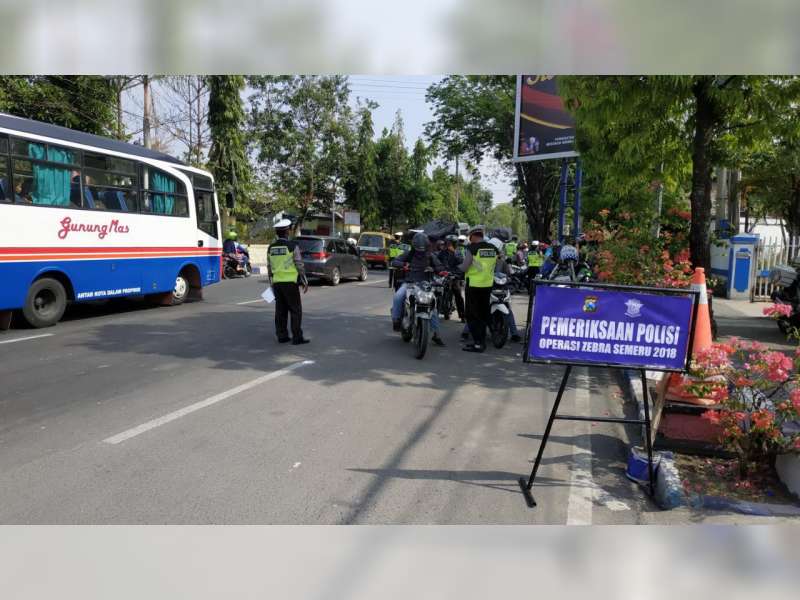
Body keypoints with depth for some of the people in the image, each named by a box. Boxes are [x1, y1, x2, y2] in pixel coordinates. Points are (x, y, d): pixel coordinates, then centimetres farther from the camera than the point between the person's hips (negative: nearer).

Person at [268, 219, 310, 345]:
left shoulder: (271, 248, 7)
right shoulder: (293, 246, -11)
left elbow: (269, 268, 11)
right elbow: (299, 266, -11)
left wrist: (272, 284, 19)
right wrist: (305, 282, -4)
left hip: (277, 283, 6)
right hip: (290, 283, -6)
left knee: (281, 311, 9)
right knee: (296, 310, -1)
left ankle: (282, 336, 11)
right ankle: (297, 338, -3)